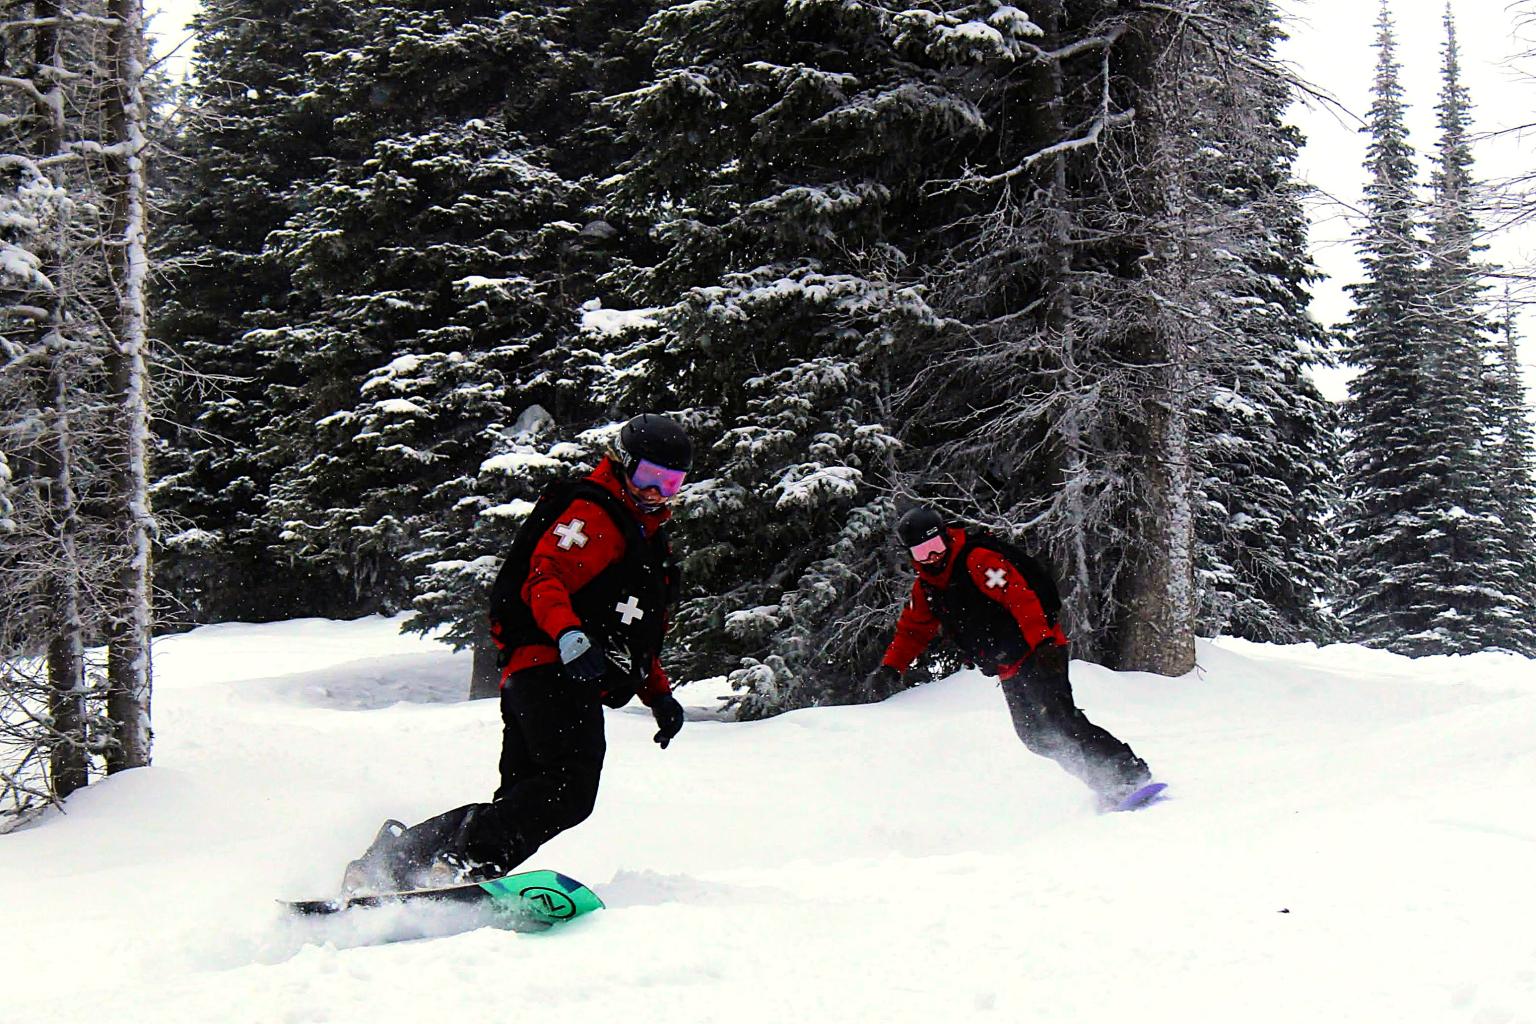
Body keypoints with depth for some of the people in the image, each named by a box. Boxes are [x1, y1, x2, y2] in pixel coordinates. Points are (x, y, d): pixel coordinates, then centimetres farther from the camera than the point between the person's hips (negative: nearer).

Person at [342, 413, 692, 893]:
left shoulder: (650, 537, 31)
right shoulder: (592, 514, 0)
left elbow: (639, 633, 38)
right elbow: (545, 580, -15)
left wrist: (659, 695, 26)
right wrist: (571, 637, -32)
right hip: (551, 670, -9)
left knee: (521, 798, 2)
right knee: (570, 786, -25)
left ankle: (397, 856, 3)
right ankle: (470, 861, -29)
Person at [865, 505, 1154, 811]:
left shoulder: (977, 560, -14)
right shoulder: (926, 586, 12)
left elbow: (1020, 597, -23)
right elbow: (913, 630, 23)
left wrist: (1043, 642, -33)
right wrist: (891, 667, 9)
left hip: (1039, 654, -9)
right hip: (1010, 670, 9)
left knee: (1058, 722, -21)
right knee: (1036, 736, 0)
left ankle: (1130, 774, -22)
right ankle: (1107, 785, 2)